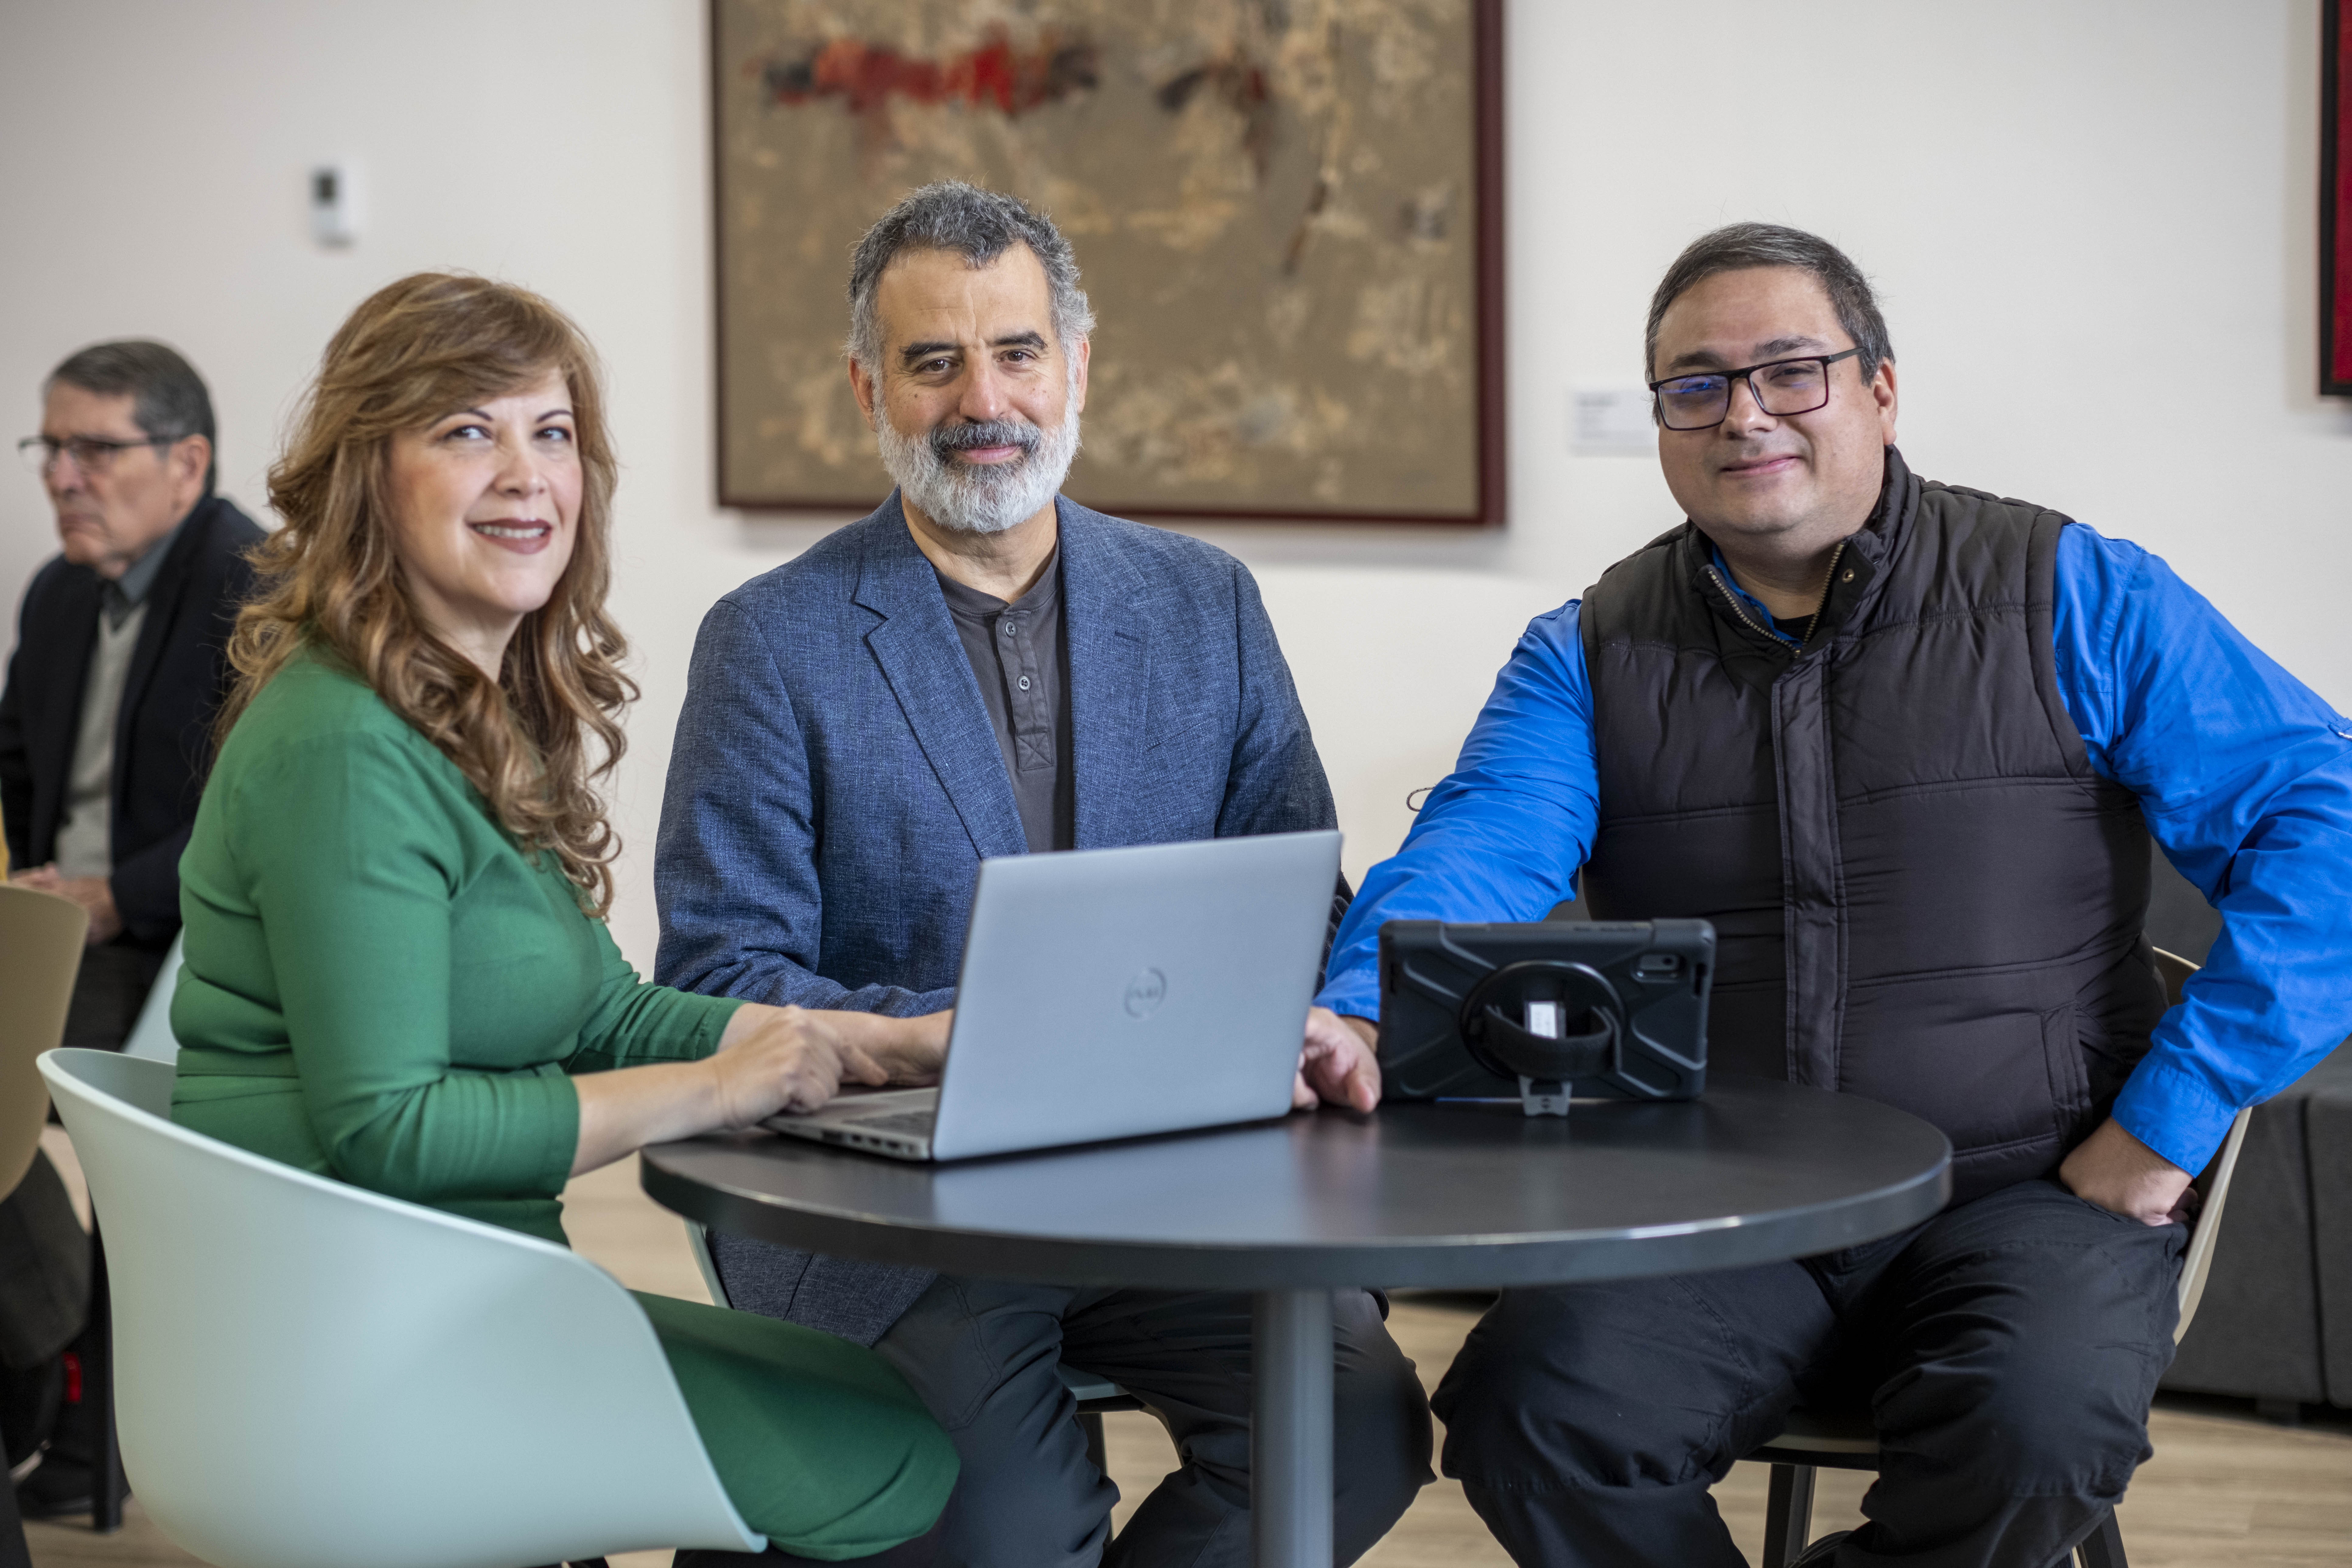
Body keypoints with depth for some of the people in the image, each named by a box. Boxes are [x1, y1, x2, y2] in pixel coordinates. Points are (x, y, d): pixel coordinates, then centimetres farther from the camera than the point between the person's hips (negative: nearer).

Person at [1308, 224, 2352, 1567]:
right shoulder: (1594, 654, 10)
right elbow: (1474, 855, -7)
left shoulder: (2073, 599, 2)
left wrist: (2168, 1120, -10)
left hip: (2022, 1195, -2)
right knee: (1529, 1410, -25)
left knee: (2038, 1425, -32)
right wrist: (1361, 1020, -29)